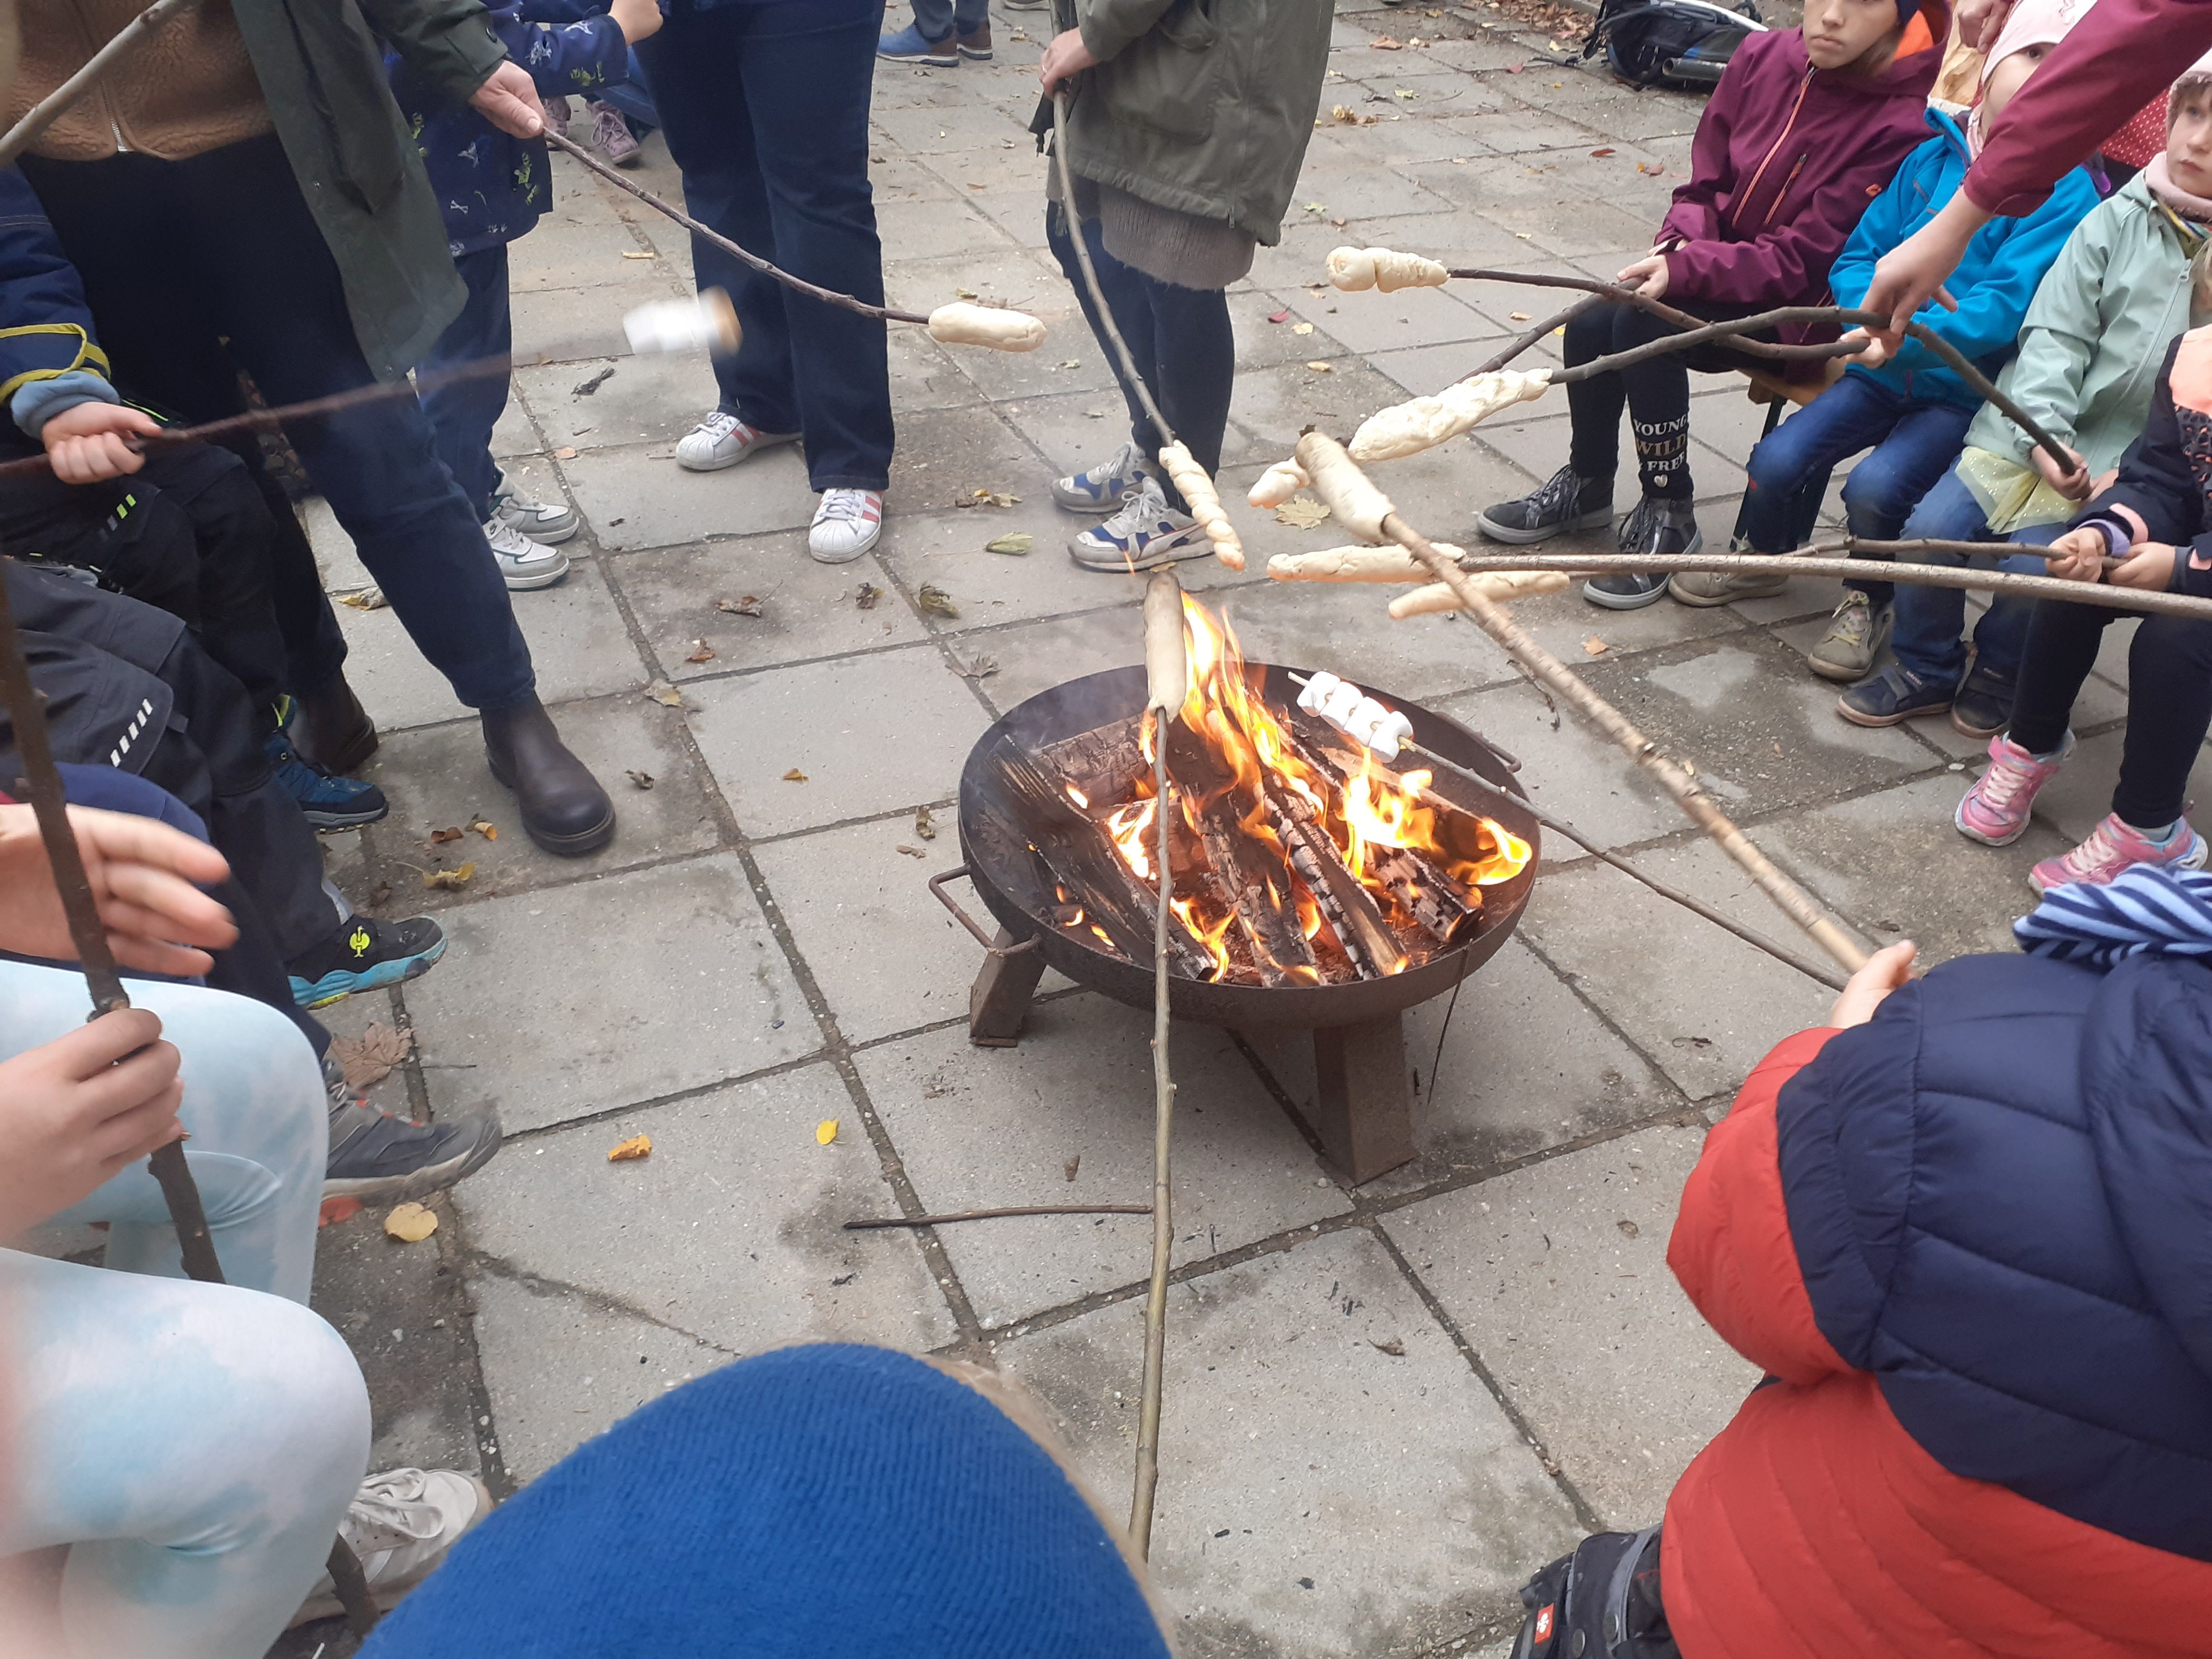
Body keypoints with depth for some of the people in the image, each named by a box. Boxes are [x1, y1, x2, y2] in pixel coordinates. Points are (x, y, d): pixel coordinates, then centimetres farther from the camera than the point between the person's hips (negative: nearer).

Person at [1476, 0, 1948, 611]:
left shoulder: (1904, 125, -21)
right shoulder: (1762, 57, -4)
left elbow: (1805, 260, -22)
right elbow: (1705, 185, 5)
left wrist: (1686, 269, -31)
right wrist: (1676, 246, -15)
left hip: (1796, 308, -6)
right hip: (1718, 263, 6)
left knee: (1643, 324, -29)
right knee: (1591, 323, -18)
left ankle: (1669, 516, -13)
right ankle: (1586, 485, 8)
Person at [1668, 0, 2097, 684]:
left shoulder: (2066, 193, -9)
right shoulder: (1932, 158, 5)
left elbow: (2004, 306, -20)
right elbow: (1856, 257, 5)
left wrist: (1908, 335, -34)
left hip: (1965, 390, -4)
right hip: (1882, 369, 4)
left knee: (1875, 487, -26)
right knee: (1777, 460, -13)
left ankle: (1869, 604, 4)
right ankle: (1766, 560, 20)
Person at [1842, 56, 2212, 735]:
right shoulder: (2119, 220, 2)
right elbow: (2055, 333, -4)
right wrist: (2045, 433, -19)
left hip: (2117, 463, -2)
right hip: (2025, 427, 2)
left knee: (2035, 565, -22)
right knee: (1933, 527, -16)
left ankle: (2000, 672, 11)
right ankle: (1926, 668, 9)